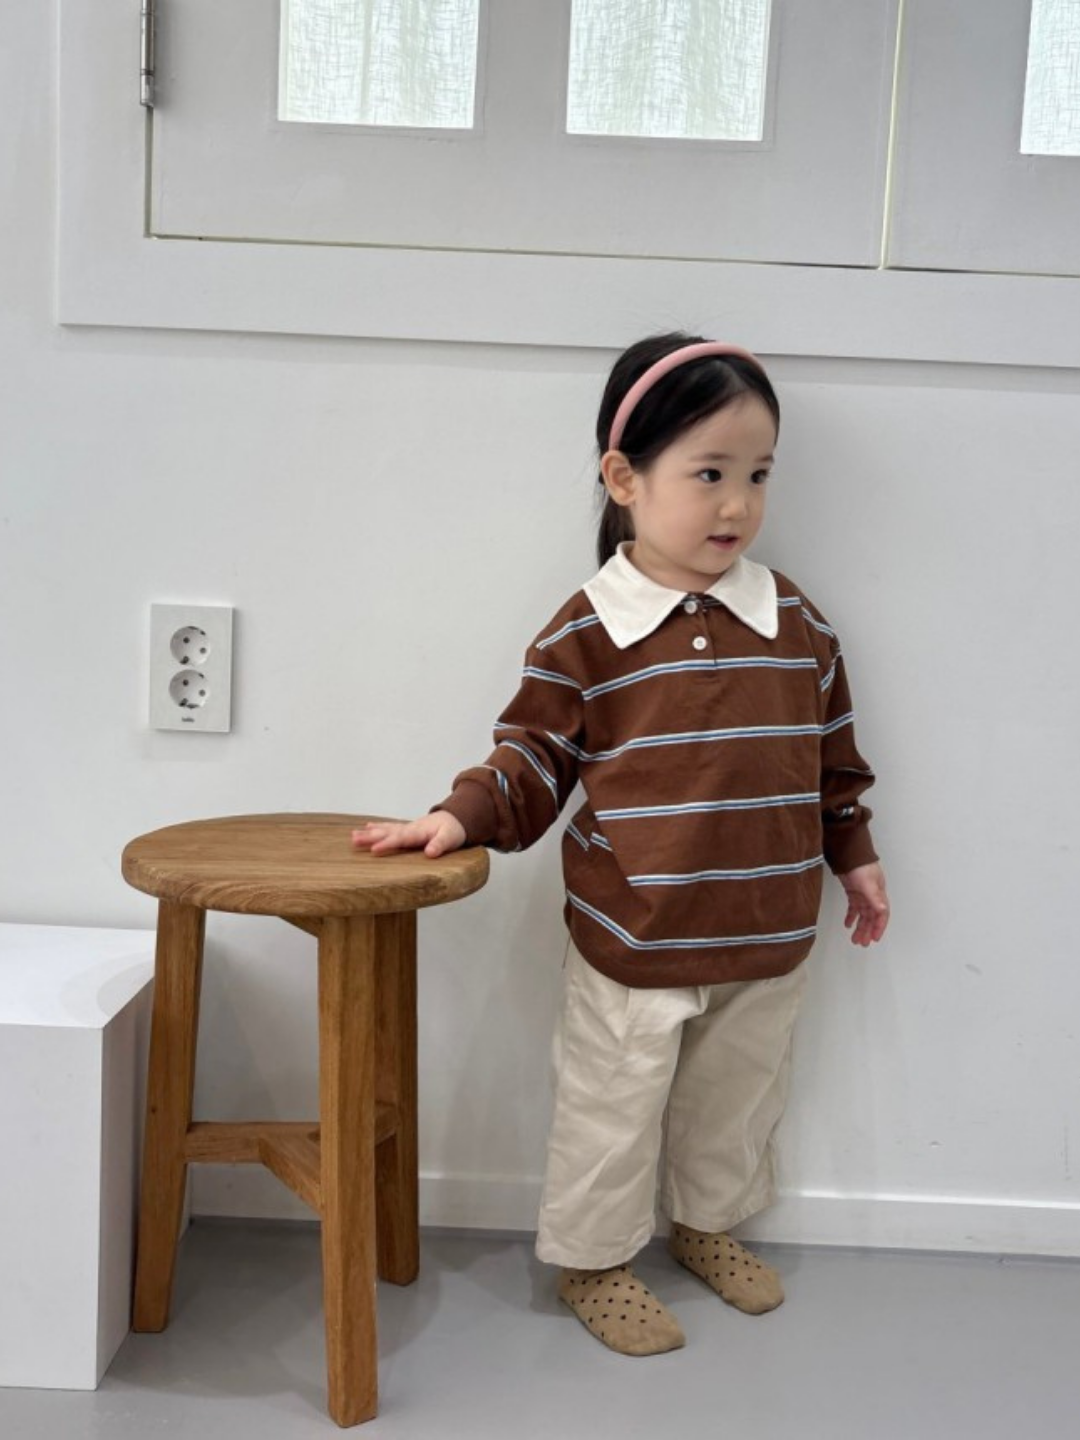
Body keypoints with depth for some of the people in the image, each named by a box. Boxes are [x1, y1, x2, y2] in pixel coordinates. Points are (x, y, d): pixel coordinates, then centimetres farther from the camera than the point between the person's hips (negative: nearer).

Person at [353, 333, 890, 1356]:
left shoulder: (796, 622, -1)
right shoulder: (586, 634, -12)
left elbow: (832, 754, 10)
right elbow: (532, 759, -6)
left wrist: (853, 857, 14)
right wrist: (463, 817, -21)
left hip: (768, 939, 4)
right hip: (633, 945, -4)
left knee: (735, 1097, 22)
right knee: (610, 1111, 11)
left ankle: (708, 1222, 47)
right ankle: (593, 1259, 32)